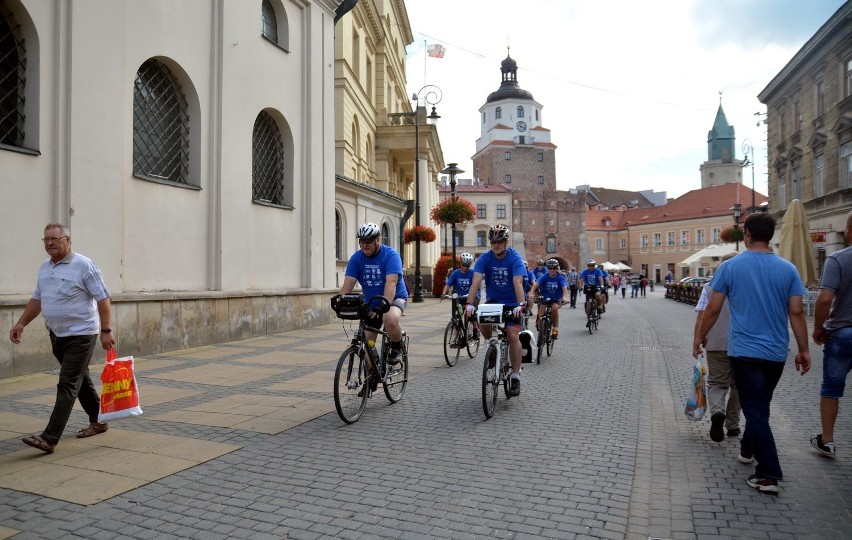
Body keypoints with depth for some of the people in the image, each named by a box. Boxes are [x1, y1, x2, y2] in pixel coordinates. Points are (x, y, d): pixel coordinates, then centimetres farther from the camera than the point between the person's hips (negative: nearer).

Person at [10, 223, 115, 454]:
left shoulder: (83, 265, -13)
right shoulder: (44, 268, 10)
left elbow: (102, 299, -15)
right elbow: (37, 299, 20)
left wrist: (106, 330, -19)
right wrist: (21, 323, 12)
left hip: (81, 335, -8)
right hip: (57, 335, 8)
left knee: (68, 385, -9)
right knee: (80, 380, 17)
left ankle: (49, 439, -10)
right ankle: (98, 422, 31)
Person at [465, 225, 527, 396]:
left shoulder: (514, 258, -17)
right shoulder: (485, 258, -11)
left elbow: (517, 282, -30)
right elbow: (476, 281, -23)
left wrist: (520, 305, -44)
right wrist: (469, 303, -36)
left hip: (511, 303, -2)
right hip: (493, 300, 2)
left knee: (513, 335, -16)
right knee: (483, 323, -25)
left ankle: (515, 376, -5)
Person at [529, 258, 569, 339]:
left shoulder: (561, 278, -11)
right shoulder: (544, 277, -9)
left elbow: (564, 288, -27)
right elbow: (536, 285, -24)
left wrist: (565, 297, -48)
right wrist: (531, 293, -44)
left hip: (556, 300, -1)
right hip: (544, 299, 1)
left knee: (554, 308, -34)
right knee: (540, 320, -13)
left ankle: (555, 328, -16)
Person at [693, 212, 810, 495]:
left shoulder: (730, 267, -8)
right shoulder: (787, 269, -1)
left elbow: (713, 309, -5)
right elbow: (796, 313, -2)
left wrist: (700, 336, 9)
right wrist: (804, 350, 7)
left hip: (744, 351, -4)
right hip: (776, 353, 4)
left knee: (755, 411, 0)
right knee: (760, 406, 22)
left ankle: (769, 475, -4)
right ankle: (748, 449, 40)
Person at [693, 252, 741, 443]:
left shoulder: (710, 287, -1)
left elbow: (700, 318, -6)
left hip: (716, 344, 0)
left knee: (717, 383, 10)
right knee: (737, 386, 16)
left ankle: (717, 412, -18)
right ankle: (732, 425, 22)